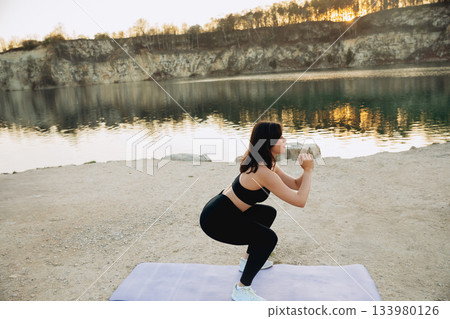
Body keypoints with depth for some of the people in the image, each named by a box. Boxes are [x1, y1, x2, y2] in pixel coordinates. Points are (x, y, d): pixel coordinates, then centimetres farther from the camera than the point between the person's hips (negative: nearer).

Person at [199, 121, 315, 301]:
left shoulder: (266, 164, 5)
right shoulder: (263, 172, -26)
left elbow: (295, 185, 10)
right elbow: (300, 200, -25)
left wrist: (306, 170, -9)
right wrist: (308, 170, -16)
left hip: (224, 209, 11)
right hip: (215, 219, -11)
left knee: (269, 213, 24)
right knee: (268, 238, -20)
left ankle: (248, 260, 35)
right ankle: (241, 290, -3)